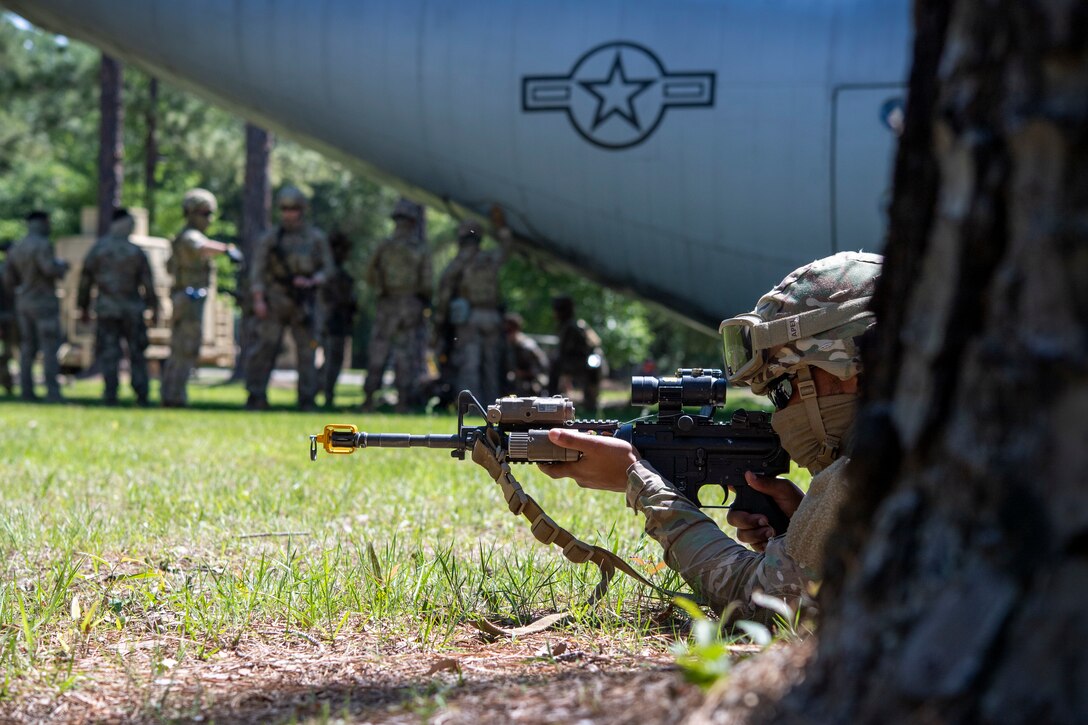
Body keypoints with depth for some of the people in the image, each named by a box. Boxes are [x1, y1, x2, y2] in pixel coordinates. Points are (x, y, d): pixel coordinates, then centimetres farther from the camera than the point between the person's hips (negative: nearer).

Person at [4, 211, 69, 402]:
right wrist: (62, 267, -5)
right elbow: (50, 269, -28)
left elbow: (9, 280, 10)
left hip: (24, 305, 7)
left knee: (28, 349, 9)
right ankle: (53, 393, -13)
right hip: (45, 304, -7)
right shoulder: (42, 245, -15)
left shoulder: (15, 248, 8)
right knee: (50, 349, -7)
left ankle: (26, 391, 5)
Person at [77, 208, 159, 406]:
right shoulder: (136, 252, -6)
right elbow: (148, 283, -4)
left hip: (106, 310, 1)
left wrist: (83, 307, 11)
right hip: (132, 310, 0)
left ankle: (111, 395, -3)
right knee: (136, 354, 7)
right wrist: (154, 308, 6)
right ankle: (141, 395, 5)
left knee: (108, 354, 3)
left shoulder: (97, 249, -2)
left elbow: (85, 280, 1)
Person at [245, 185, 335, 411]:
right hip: (275, 302, -1)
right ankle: (256, 399, 0)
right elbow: (257, 271, -3)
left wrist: (311, 282, -14)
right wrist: (258, 300, -13)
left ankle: (307, 401, 4)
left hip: (303, 305, 1)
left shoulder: (316, 238, 5)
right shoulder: (269, 238, 1)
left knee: (307, 352, -1)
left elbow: (328, 269, 5)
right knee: (263, 350, -5)